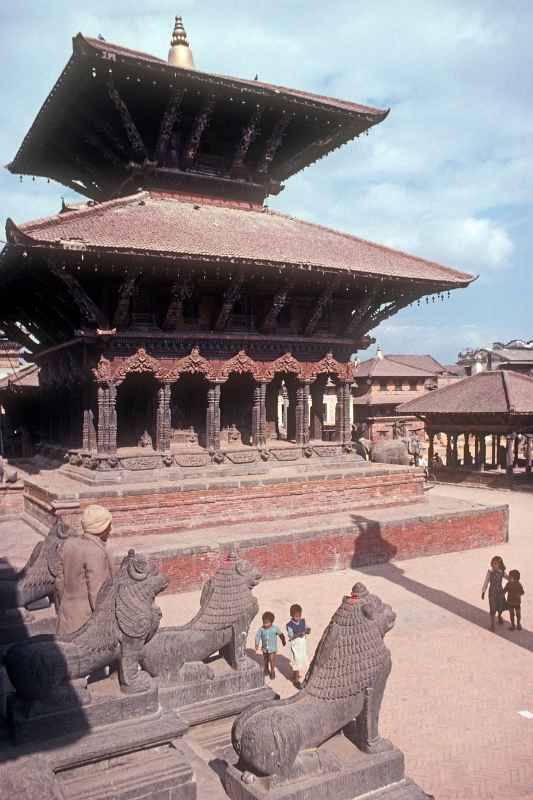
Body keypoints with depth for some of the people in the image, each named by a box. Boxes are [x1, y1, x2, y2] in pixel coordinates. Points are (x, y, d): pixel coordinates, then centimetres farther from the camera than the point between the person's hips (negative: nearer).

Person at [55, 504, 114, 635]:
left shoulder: (71, 543, -1)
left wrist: (61, 611, 20)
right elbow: (97, 594, -22)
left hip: (68, 614, 7)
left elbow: (60, 582, 7)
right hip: (87, 621, -7)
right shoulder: (96, 552, -23)